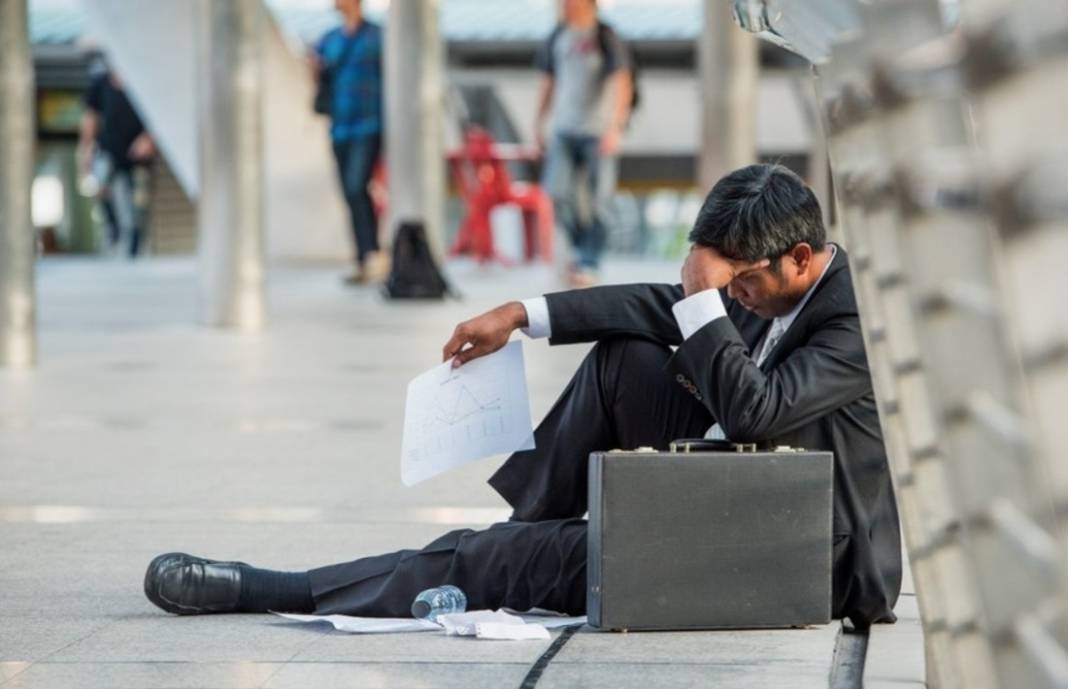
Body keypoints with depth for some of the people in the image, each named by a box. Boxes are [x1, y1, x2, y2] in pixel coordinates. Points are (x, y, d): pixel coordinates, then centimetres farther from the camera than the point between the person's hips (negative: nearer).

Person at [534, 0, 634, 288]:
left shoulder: (606, 38, -8)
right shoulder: (558, 37, 9)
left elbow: (623, 84, -13)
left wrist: (614, 127, -23)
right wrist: (539, 123, 19)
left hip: (599, 132, -4)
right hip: (564, 129, 4)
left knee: (598, 199, -3)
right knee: (558, 193, -4)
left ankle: (589, 263, 6)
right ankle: (580, 246, 17)